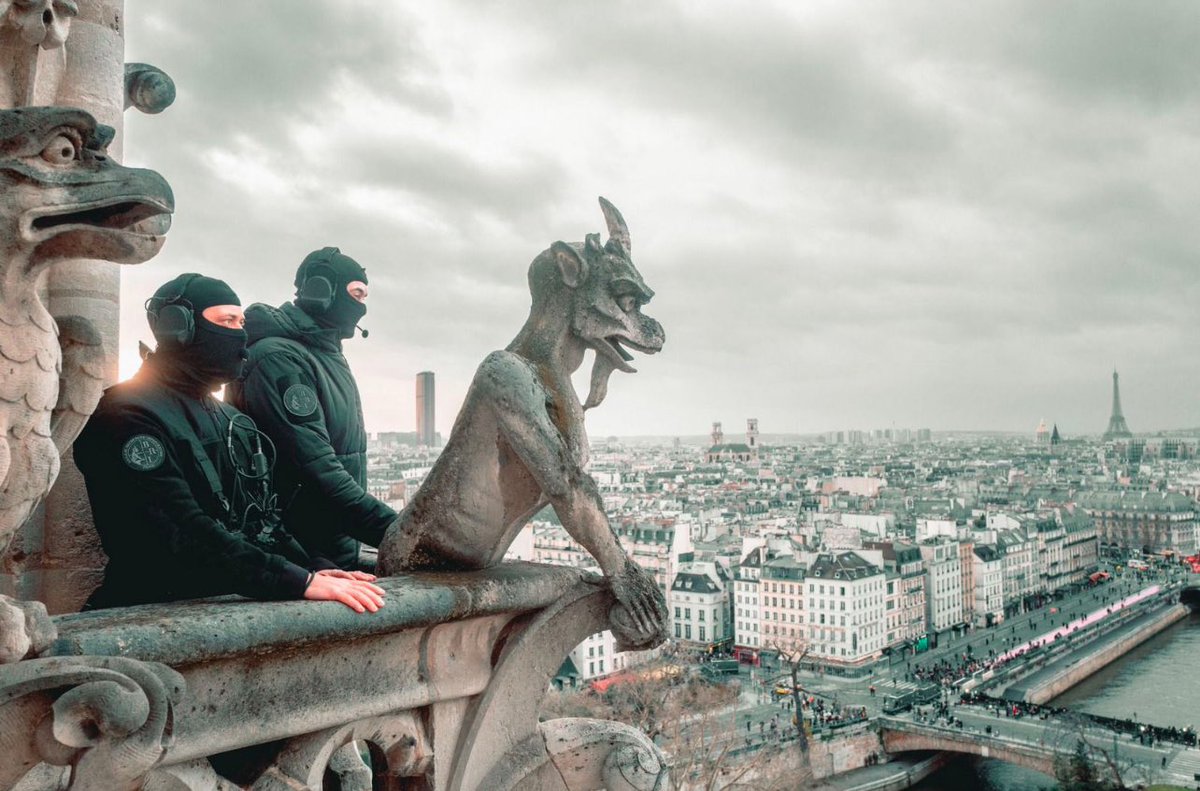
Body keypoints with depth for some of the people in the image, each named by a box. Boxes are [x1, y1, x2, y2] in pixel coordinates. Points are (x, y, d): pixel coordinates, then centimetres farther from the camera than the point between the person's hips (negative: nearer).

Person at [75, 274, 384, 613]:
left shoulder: (232, 420, 19)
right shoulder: (129, 416, -8)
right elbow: (185, 534, -19)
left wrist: (314, 568, -2)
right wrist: (300, 581, -24)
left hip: (238, 603, 7)